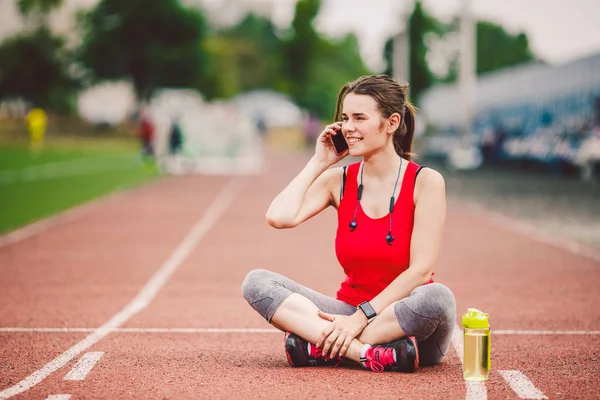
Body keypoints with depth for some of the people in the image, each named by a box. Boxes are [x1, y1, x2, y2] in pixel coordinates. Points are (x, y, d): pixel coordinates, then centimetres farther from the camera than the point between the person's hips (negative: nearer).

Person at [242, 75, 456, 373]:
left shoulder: (425, 181, -6)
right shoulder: (338, 180, 5)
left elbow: (421, 269, -14)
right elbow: (279, 217, -12)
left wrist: (361, 318, -20)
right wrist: (318, 163, -4)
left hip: (404, 320, -3)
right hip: (350, 311, 4)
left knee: (438, 297, -38)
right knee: (256, 282, -16)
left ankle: (319, 347, -26)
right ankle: (368, 352, -33)